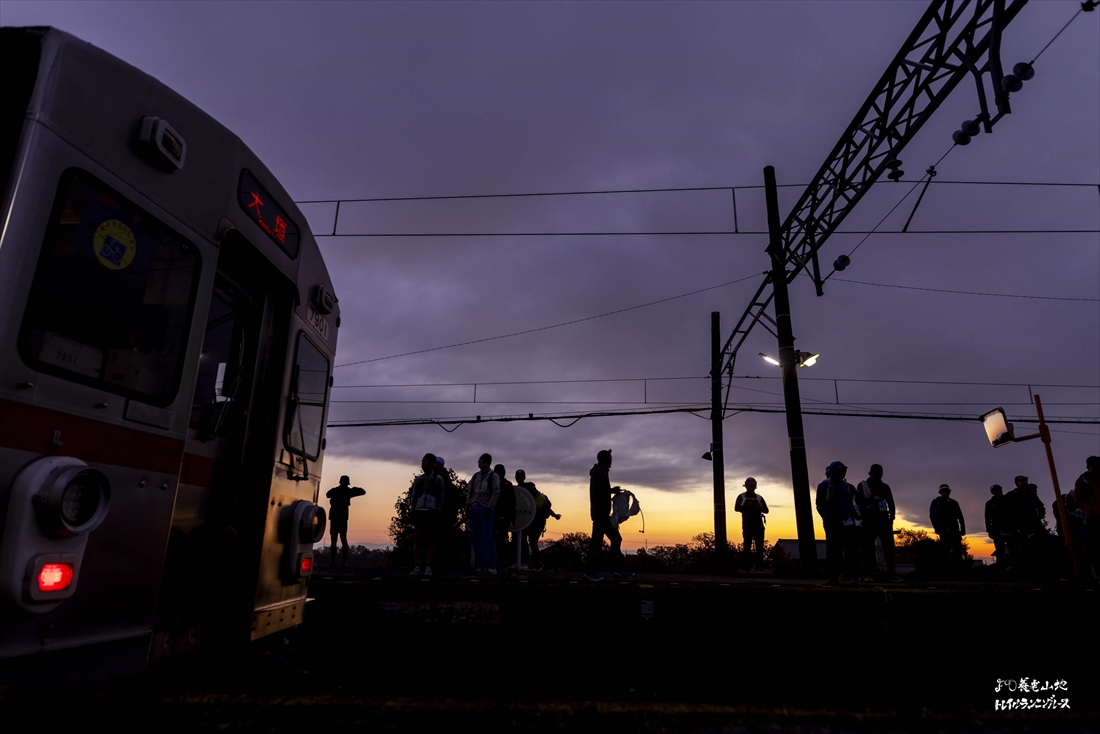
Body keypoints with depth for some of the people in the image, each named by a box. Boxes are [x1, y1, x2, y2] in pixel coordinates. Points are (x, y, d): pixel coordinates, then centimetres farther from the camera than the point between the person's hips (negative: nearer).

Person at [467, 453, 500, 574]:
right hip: (474, 510, 6)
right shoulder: (476, 476, 17)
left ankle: (491, 566, -9)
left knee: (487, 537, -11)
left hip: (485, 510, -6)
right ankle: (480, 564, 8)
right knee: (475, 538, 3)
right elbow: (469, 490, 16)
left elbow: (496, 493, -6)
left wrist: (489, 507, -14)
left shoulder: (493, 476, 1)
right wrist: (468, 504, 3)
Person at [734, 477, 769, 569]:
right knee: (747, 544, -4)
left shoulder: (759, 498, 17)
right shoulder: (741, 496, 10)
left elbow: (766, 510, 8)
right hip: (747, 524, -2)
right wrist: (747, 506, -17)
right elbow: (736, 508, -2)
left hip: (758, 524, 2)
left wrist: (759, 507, -14)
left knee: (760, 545, -2)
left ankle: (760, 564, -1)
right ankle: (747, 564, -5)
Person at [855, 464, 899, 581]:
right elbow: (858, 500, -5)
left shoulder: (885, 487, 15)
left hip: (883, 519, 3)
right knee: (868, 546, -1)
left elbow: (891, 503, 15)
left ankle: (892, 573, 1)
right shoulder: (862, 485, 7)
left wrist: (891, 516, 1)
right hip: (869, 520, -2)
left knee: (889, 545, -2)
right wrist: (872, 499, -19)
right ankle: (868, 573, 2)